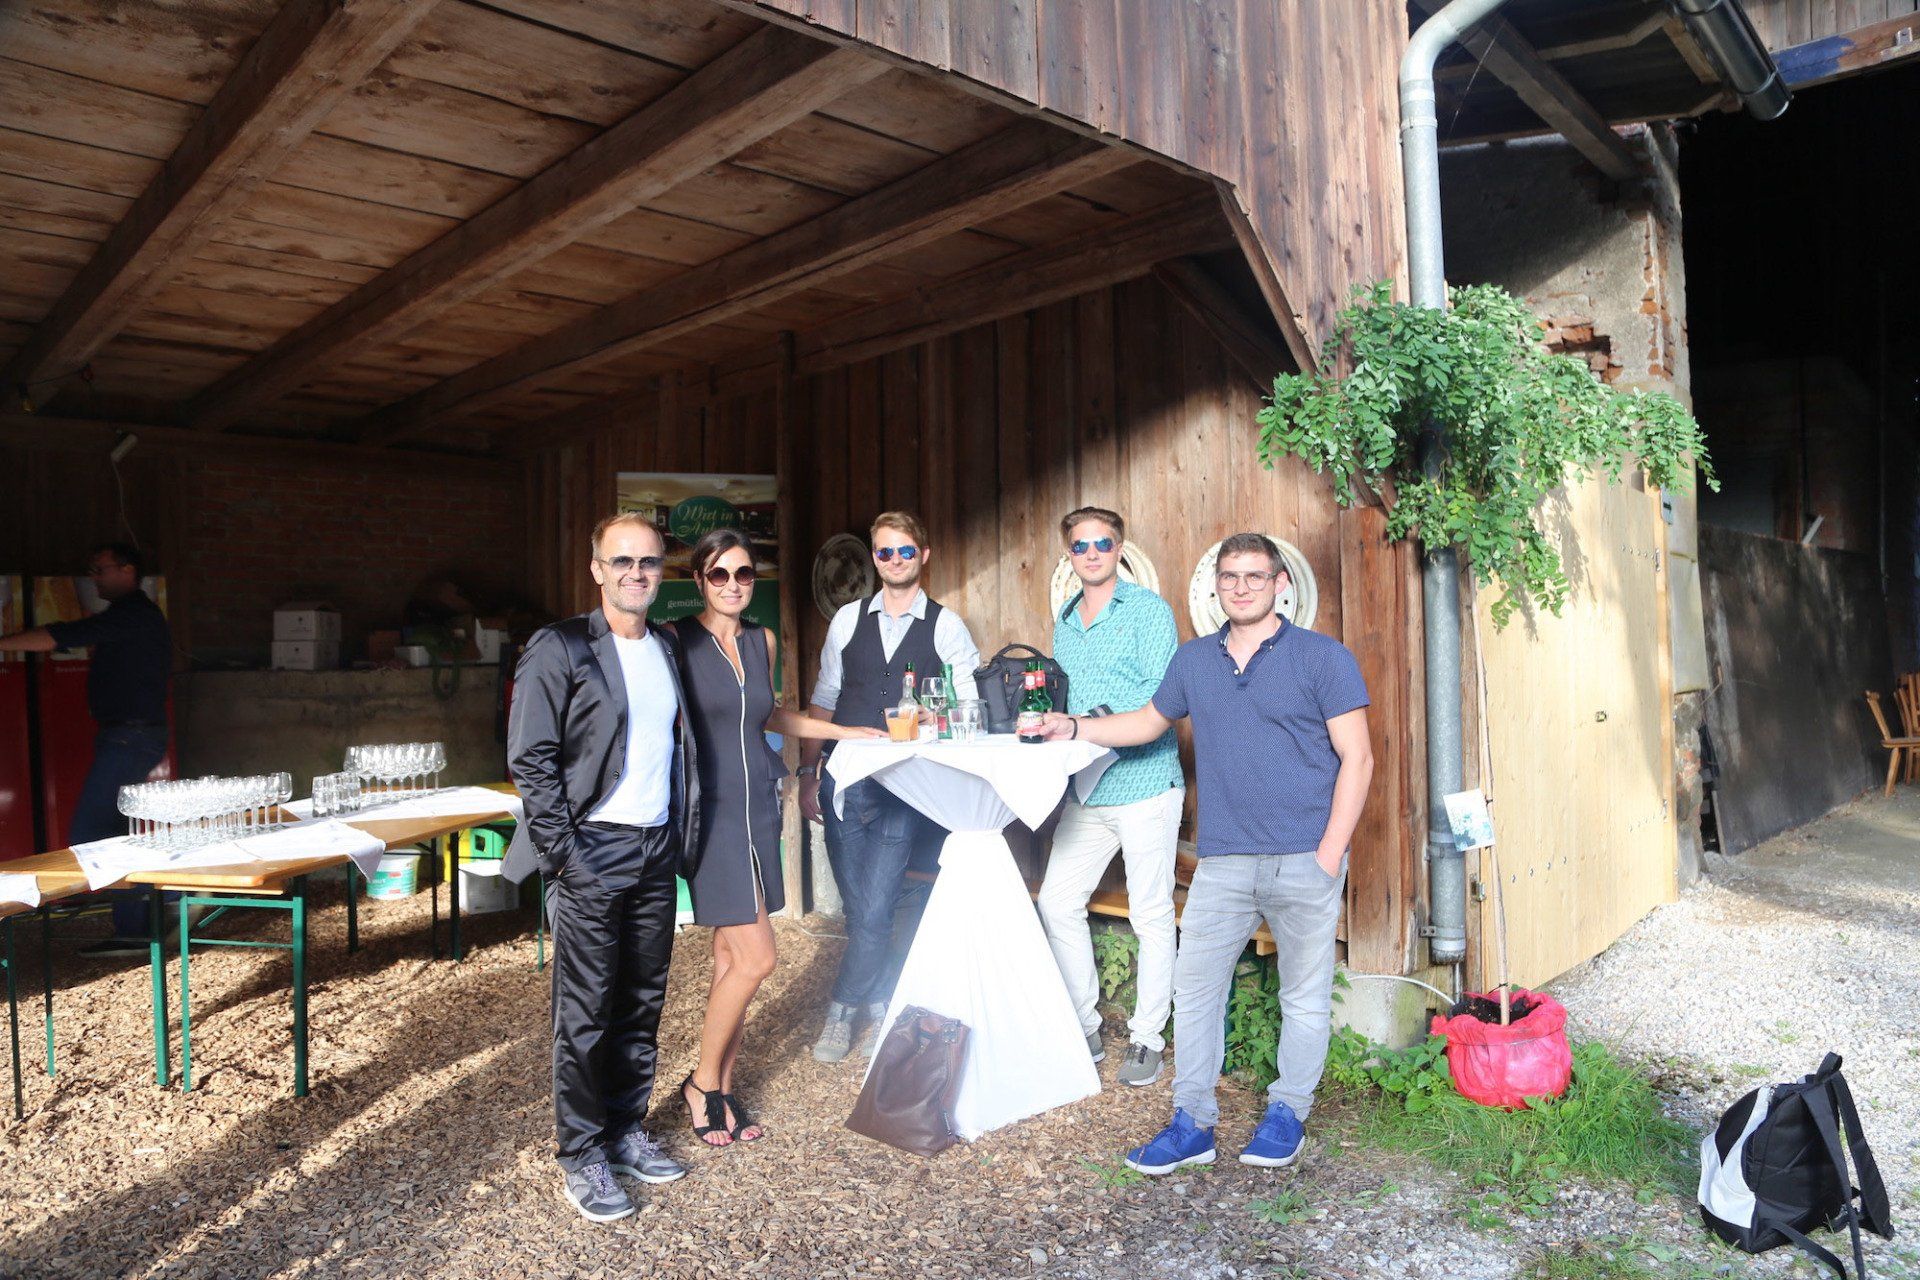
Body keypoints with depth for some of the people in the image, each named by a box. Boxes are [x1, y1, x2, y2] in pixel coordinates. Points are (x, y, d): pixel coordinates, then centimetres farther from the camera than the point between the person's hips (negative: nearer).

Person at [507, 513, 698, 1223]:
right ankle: (581, 1155, 17)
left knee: (642, 1004, 14)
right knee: (585, 1012, 3)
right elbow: (531, 760, -11)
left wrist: (681, 838, 11)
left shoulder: (666, 649, 12)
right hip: (593, 854, -6)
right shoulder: (559, 650, -8)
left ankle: (626, 1129, 30)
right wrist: (564, 856, -15)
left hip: (657, 851, 6)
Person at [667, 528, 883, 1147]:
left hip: (757, 805, 6)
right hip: (710, 809, -6)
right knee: (755, 957, -8)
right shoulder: (678, 640, -7)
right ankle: (702, 1084, 14)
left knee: (731, 955, 9)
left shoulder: (763, 641, 11)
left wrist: (846, 731, 23)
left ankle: (721, 1087, 21)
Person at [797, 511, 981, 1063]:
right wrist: (808, 775, 8)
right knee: (859, 909, 9)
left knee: (874, 910, -6)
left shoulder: (947, 627, 1)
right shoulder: (848, 619, 9)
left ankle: (842, 1010, 16)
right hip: (844, 784, 3)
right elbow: (823, 701, 11)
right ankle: (878, 1001, 28)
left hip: (904, 789, -3)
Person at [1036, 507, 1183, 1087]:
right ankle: (1083, 1028, 21)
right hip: (1084, 789, 7)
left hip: (1144, 782, -6)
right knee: (1058, 903, 6)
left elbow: (1159, 694, -15)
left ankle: (1147, 1039, 16)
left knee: (1151, 915, 2)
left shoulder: (1149, 610, -4)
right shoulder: (1064, 620, 16)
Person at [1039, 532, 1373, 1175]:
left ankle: (1287, 1115, 27)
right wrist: (1075, 728, 15)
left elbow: (1356, 757, -6)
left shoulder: (1323, 657, -3)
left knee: (1305, 996, 9)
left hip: (1304, 861, -3)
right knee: (1194, 988, 4)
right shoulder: (1193, 659, 10)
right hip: (1222, 861, 4)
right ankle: (1192, 1123, 16)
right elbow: (1150, 720, 25)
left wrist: (1330, 853, -12)